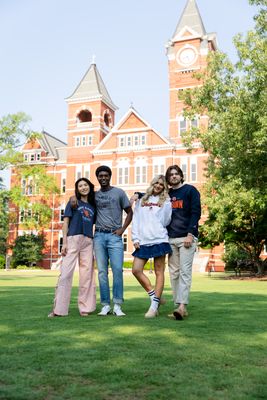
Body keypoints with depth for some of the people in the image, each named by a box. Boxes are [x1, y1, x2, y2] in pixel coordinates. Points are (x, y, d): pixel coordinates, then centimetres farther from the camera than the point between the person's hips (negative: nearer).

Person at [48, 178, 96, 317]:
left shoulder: (93, 206, 19)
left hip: (88, 242, 4)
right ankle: (59, 309, -7)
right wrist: (64, 243, -7)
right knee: (66, 272, -9)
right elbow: (65, 222, 3)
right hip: (73, 239, -4)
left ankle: (85, 308, 10)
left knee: (87, 274, 3)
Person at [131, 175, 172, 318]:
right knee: (136, 270, -4)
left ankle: (154, 306, 2)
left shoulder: (166, 202, 9)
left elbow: (166, 221, 5)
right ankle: (155, 297, 12)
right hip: (143, 242, 4)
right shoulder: (141, 201, 17)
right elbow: (135, 220, 11)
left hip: (159, 240, -4)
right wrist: (135, 238, 5)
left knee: (159, 272, -2)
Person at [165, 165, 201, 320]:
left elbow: (196, 213, -4)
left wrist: (190, 234, -13)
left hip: (187, 237, -5)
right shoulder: (167, 194, 17)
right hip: (171, 238, 5)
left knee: (185, 271, -12)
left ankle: (182, 306, -19)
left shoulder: (190, 190, 4)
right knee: (174, 273, 3)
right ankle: (179, 307, 7)